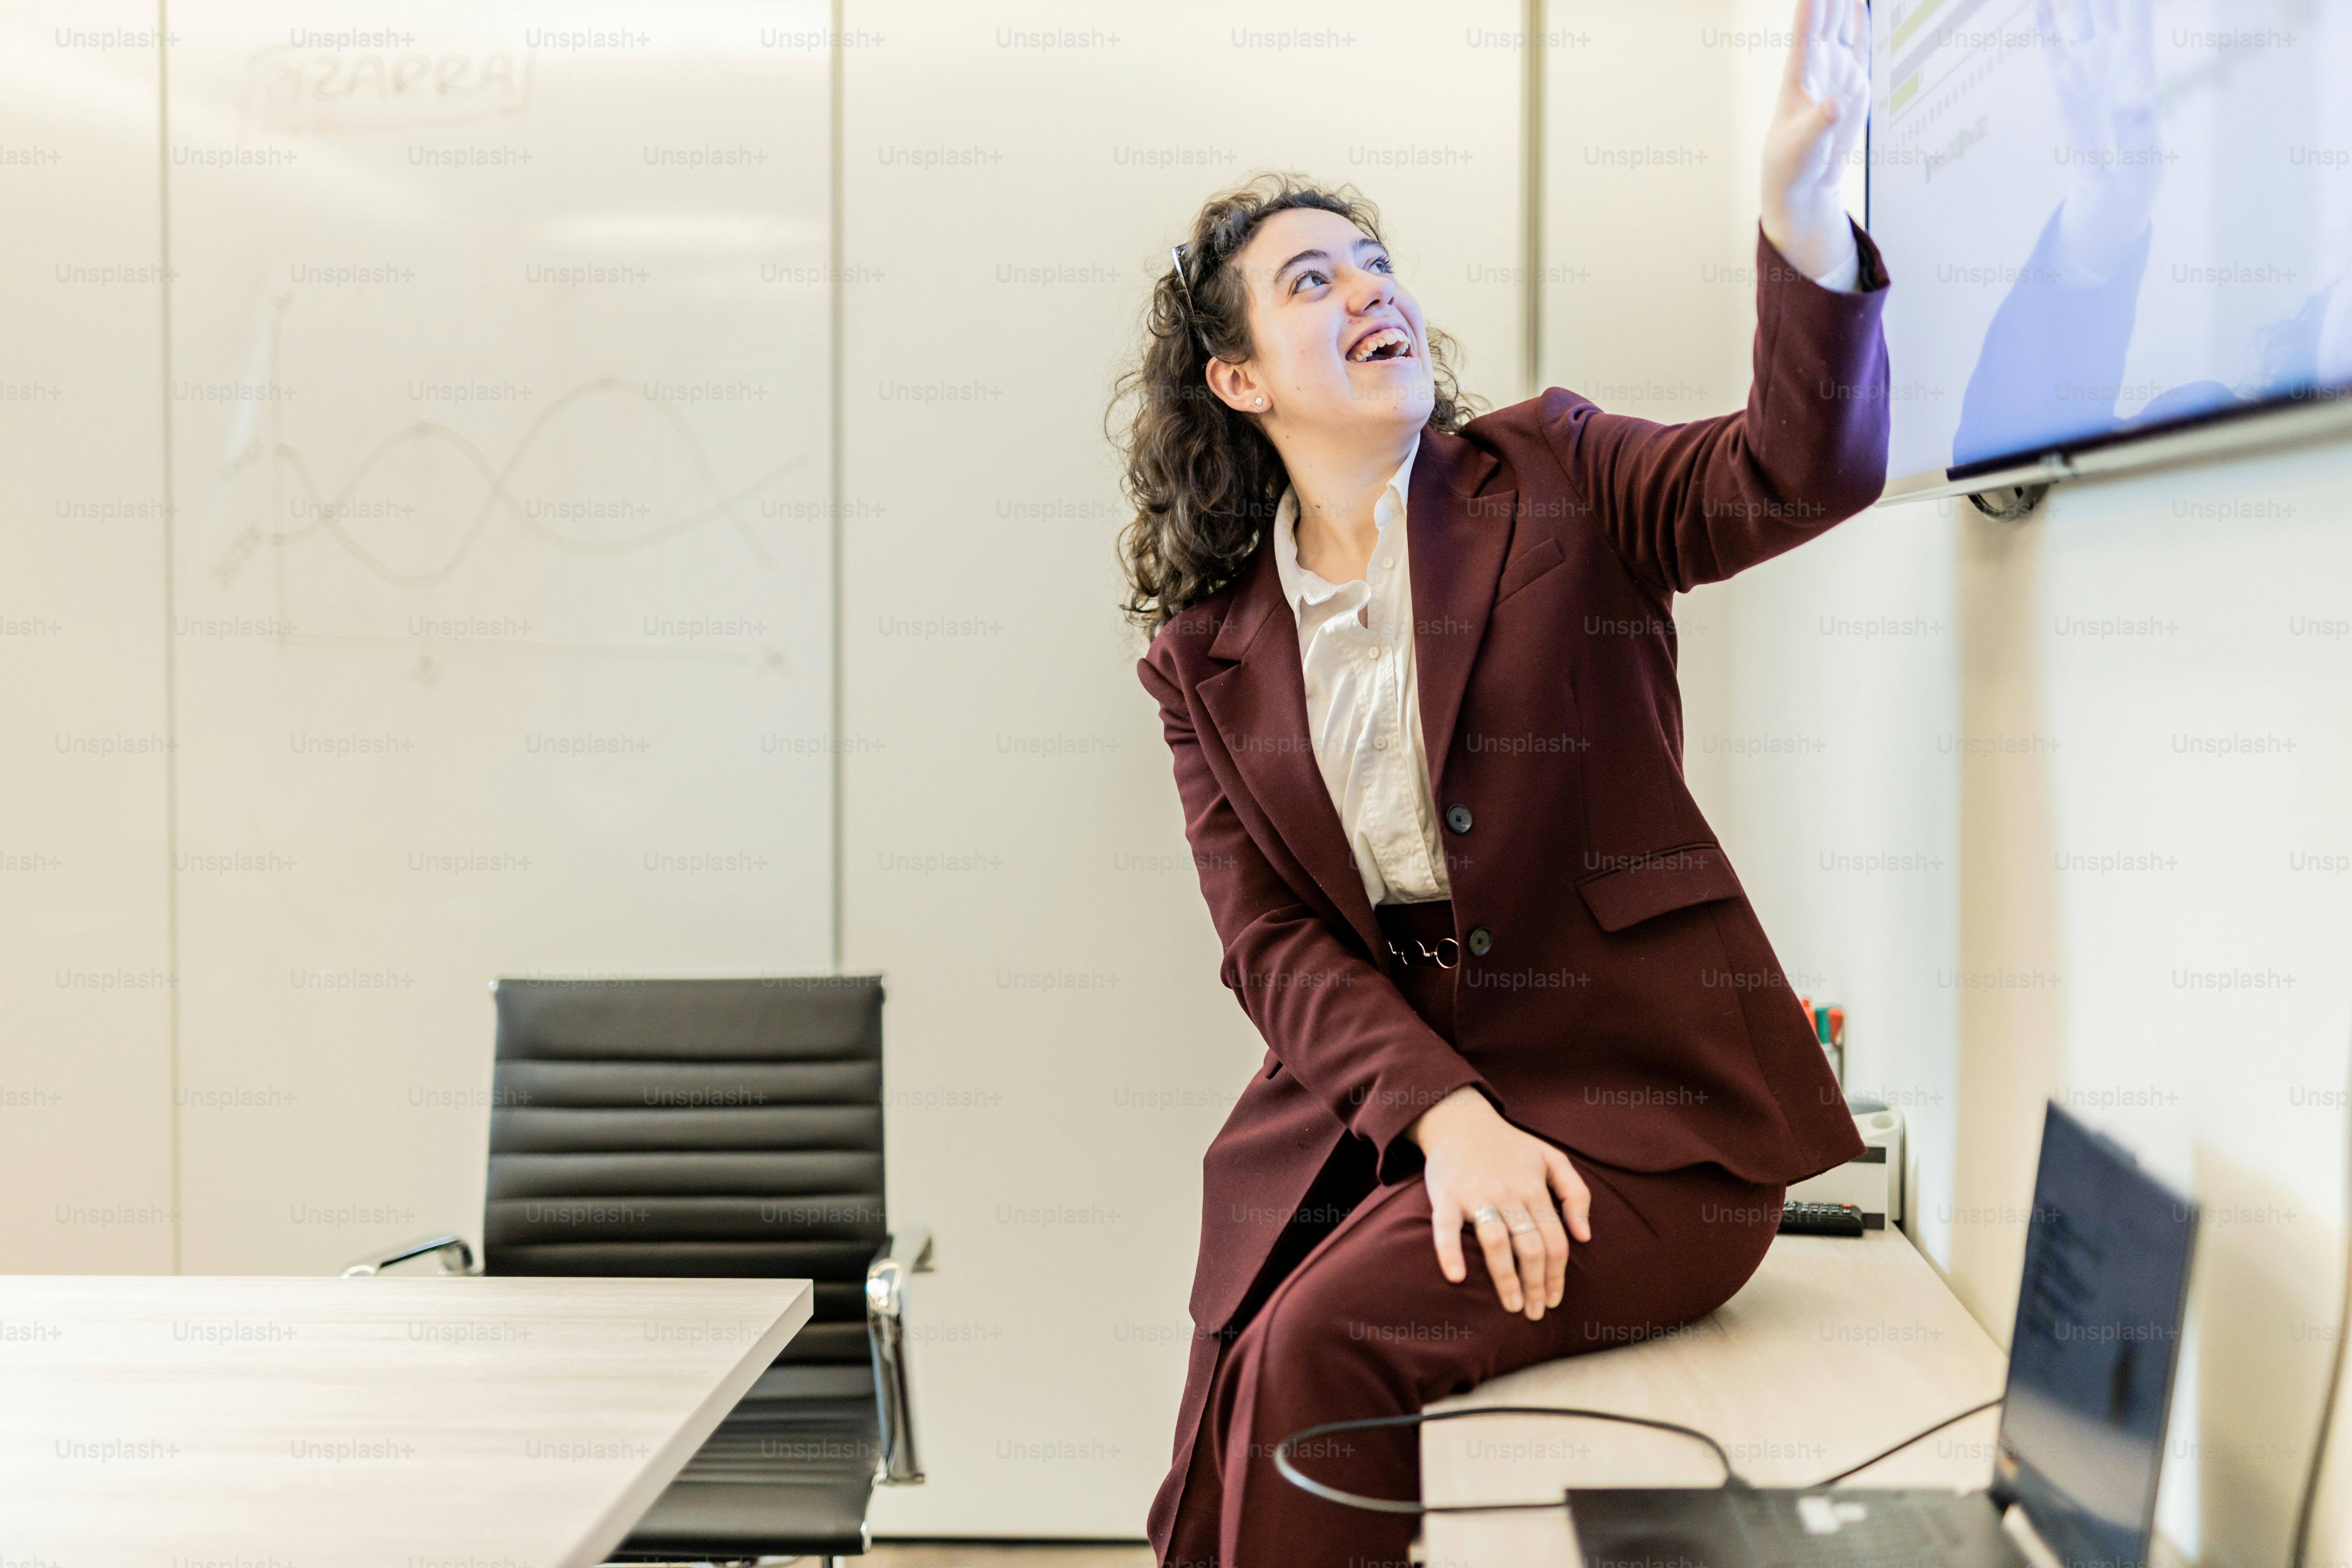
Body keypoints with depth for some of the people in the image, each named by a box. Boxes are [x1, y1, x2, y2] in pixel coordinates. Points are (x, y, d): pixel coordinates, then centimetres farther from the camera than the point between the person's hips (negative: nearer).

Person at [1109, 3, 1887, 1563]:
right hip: (1373, 1096, 3)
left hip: (1637, 1096, -3)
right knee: (1242, 1380, -15)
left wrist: (1801, 189, -33)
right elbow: (1273, 939, -1)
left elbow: (1801, 471, -15)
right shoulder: (1208, 651, 8)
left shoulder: (1552, 480, 4)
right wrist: (1445, 1115, -19)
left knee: (1326, 1341, -24)